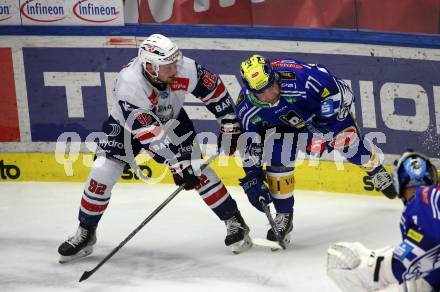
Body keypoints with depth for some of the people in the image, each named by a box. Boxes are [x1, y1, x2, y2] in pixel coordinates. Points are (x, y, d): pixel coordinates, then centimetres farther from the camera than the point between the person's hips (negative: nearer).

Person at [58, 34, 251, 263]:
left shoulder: (184, 69, -30)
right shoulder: (129, 85, -41)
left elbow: (213, 86, -10)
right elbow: (149, 134, -42)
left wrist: (229, 123, -9)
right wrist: (177, 165, -45)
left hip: (170, 119, 3)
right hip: (126, 123, -3)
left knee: (196, 169, -9)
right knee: (102, 173, -13)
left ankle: (234, 222, 4)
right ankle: (85, 233, 5)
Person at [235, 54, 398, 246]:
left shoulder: (297, 76, -42)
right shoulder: (246, 108, -29)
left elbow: (340, 92, -31)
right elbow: (250, 147, -16)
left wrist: (326, 117, -37)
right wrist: (252, 178, -19)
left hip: (318, 107, -1)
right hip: (282, 121, 2)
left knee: (347, 140, -7)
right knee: (277, 157, -15)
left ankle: (375, 169, 27)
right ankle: (284, 215, 4)